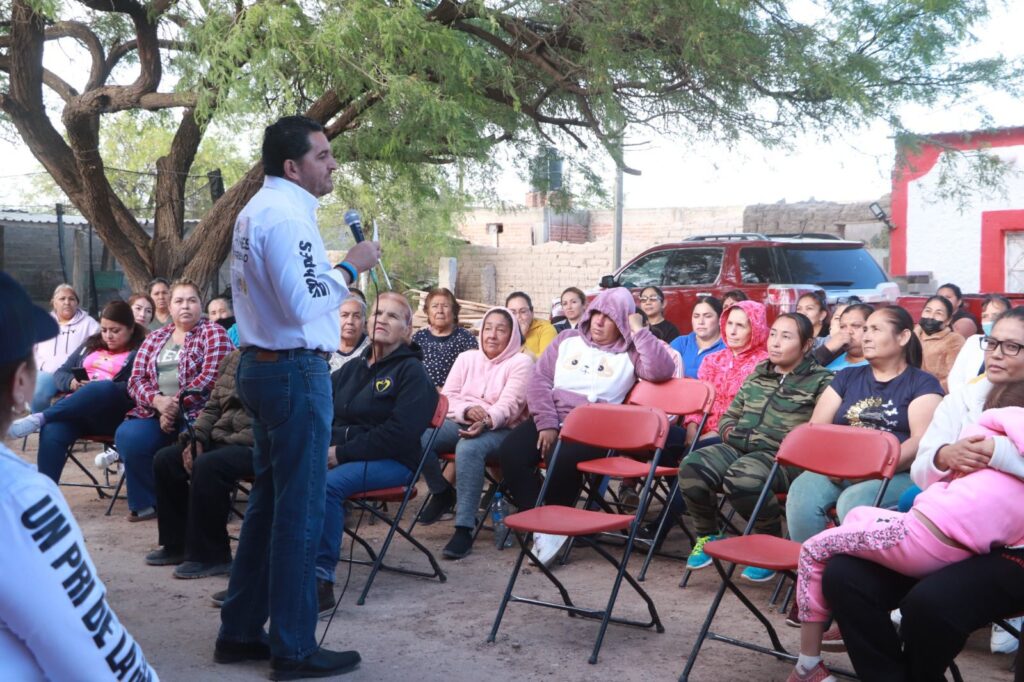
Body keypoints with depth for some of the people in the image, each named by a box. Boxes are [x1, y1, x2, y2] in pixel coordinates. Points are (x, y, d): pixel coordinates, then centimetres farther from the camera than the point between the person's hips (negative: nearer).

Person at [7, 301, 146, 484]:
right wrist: (72, 383, 0)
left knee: (105, 388, -39)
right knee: (51, 432, -31)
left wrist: (96, 389, -18)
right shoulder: (91, 345, 26)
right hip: (73, 409, 5)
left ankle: (38, 419, -39)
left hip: (112, 415, -4)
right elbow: (60, 373, 24)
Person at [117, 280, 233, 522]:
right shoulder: (154, 338, 20)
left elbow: (210, 378, -9)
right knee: (127, 436, -26)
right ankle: (148, 501, -5)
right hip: (155, 412, 4)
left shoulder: (214, 334, 4)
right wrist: (158, 401, -11)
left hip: (195, 413, -4)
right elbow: (136, 380, 11)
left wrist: (175, 405, -15)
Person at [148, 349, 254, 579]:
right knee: (164, 459, -1)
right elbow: (212, 406, 18)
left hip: (254, 447, -9)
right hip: (221, 440, 9)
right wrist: (197, 439, 1)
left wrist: (230, 441, -21)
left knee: (207, 465, -32)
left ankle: (210, 556, -17)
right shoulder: (233, 358, 15)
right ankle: (178, 544, 11)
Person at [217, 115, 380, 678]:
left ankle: (240, 631, 23)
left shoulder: (256, 210, 15)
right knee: (300, 509, -3)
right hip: (294, 372, -10)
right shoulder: (287, 216, -16)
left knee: (268, 499, 16)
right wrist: (352, 265, -11)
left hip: (262, 365, 10)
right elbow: (306, 302, -24)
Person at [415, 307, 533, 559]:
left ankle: (464, 529, -37)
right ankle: (441, 493, 3)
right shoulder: (466, 358, 18)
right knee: (418, 437, -26)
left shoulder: (521, 363, 3)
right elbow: (447, 396, 7)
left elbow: (509, 405, -10)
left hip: (499, 429, -5)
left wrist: (486, 420, -31)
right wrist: (467, 410, -16)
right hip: (459, 423, 5)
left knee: (468, 448, -39)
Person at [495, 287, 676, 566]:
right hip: (550, 419, 4)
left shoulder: (630, 353, 9)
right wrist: (546, 424, -6)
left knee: (563, 460, -35)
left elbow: (661, 370, -10)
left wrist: (640, 331, -5)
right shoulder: (567, 340, 17)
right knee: (510, 451, -24)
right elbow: (540, 380, 8)